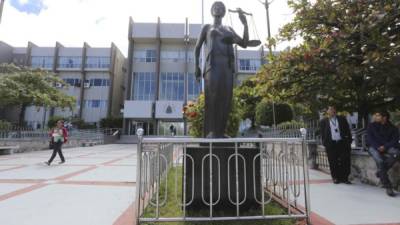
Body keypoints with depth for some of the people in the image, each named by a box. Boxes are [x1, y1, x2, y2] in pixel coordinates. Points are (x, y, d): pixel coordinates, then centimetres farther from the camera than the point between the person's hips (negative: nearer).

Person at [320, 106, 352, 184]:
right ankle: (336, 178, 15)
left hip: (342, 143, 2)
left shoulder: (342, 119, 12)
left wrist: (349, 141, 2)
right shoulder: (323, 121, 6)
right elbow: (322, 134, 5)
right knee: (333, 162, 3)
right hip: (331, 144, -1)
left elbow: (347, 130, 10)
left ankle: (345, 178, 10)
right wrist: (325, 143, -4)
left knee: (345, 161, -1)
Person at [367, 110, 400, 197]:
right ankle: (388, 187, -23)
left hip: (387, 147, 2)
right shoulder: (371, 126, 2)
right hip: (374, 147, -2)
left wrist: (385, 146, -21)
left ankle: (381, 171, -18)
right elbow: (369, 139, -3)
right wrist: (378, 147, -17)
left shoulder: (392, 128, 5)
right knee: (379, 160, -30)